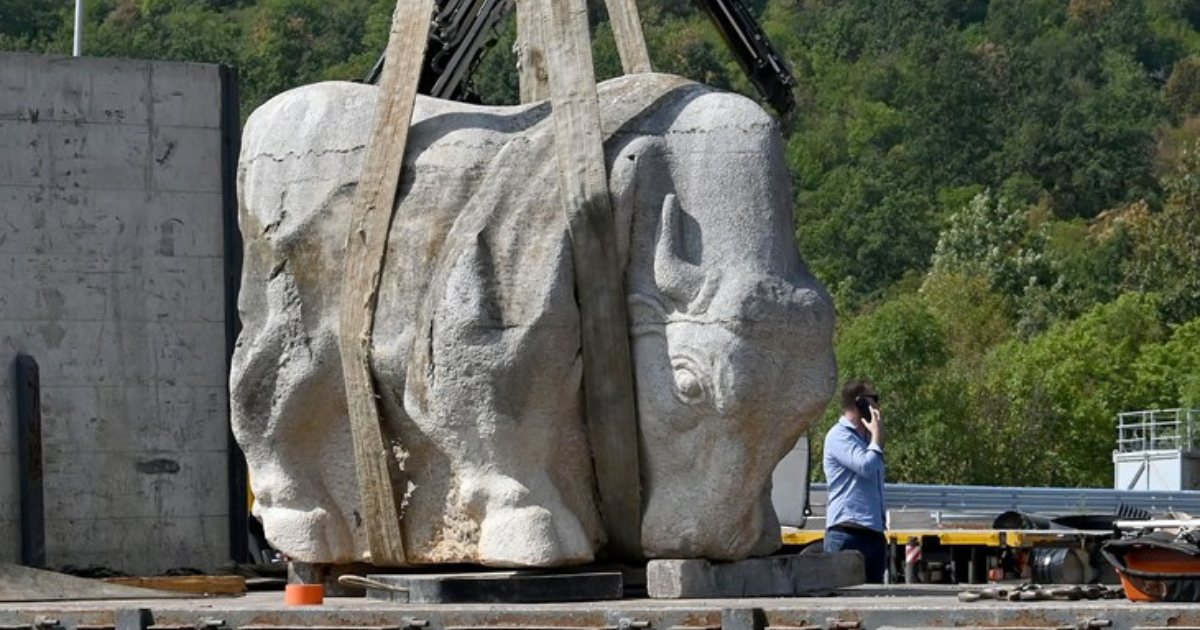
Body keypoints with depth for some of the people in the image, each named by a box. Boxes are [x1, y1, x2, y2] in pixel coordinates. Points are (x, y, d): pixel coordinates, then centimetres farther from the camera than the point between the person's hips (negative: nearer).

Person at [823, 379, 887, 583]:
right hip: (848, 534, -9)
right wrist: (877, 436, -5)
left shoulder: (866, 437, 22)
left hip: (873, 534, 9)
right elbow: (866, 466, -17)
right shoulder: (839, 436, -6)